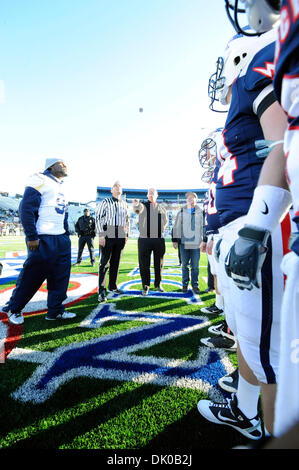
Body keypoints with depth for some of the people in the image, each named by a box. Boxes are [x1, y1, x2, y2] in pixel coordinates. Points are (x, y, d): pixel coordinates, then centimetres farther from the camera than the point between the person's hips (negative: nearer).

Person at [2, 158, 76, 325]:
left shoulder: (61, 188, 20)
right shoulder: (40, 180, -5)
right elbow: (26, 208, -13)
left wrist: (67, 235, 14)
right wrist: (32, 236, -17)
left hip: (61, 238, 8)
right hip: (43, 238, -8)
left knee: (61, 276, 8)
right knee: (32, 275, 1)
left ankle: (56, 310, 19)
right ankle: (14, 309, 22)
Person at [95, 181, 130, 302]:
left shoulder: (125, 204, 15)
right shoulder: (105, 202, 3)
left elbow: (127, 220, 22)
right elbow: (98, 218, -3)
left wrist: (126, 234, 15)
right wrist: (100, 235, -10)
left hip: (120, 236, 4)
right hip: (107, 235, -4)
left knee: (116, 262, 9)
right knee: (104, 262, -6)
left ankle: (112, 286, 22)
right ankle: (102, 291, -2)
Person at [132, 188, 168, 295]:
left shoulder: (161, 208, 12)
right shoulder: (143, 205, 1)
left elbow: (165, 221, 27)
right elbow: (138, 209, -24)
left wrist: (161, 230, 10)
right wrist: (135, 205, -47)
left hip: (159, 239, 3)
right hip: (145, 239, -3)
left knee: (159, 264, 11)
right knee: (144, 264, 1)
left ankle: (158, 284, 27)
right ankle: (145, 286, 15)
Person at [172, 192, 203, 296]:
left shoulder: (200, 213, 5)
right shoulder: (181, 212, 6)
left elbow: (203, 227, 9)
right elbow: (176, 227, 7)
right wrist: (175, 240, 4)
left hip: (196, 244, 0)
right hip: (184, 243, 0)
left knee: (195, 266, 5)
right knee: (185, 265, 10)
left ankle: (195, 285, 18)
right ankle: (185, 284, 22)